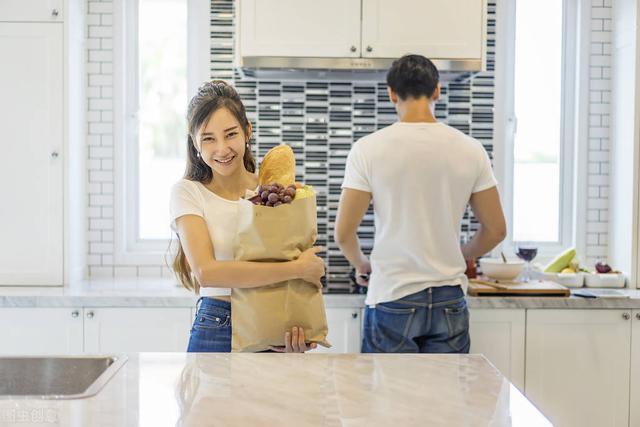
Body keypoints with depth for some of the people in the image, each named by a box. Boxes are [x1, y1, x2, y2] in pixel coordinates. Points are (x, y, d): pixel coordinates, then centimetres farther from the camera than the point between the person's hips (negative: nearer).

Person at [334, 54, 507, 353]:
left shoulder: (368, 149, -8)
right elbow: (496, 231, 5)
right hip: (449, 300, 2)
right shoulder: (470, 150, -1)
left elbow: (343, 233, -7)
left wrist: (361, 264, 14)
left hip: (392, 298, -2)